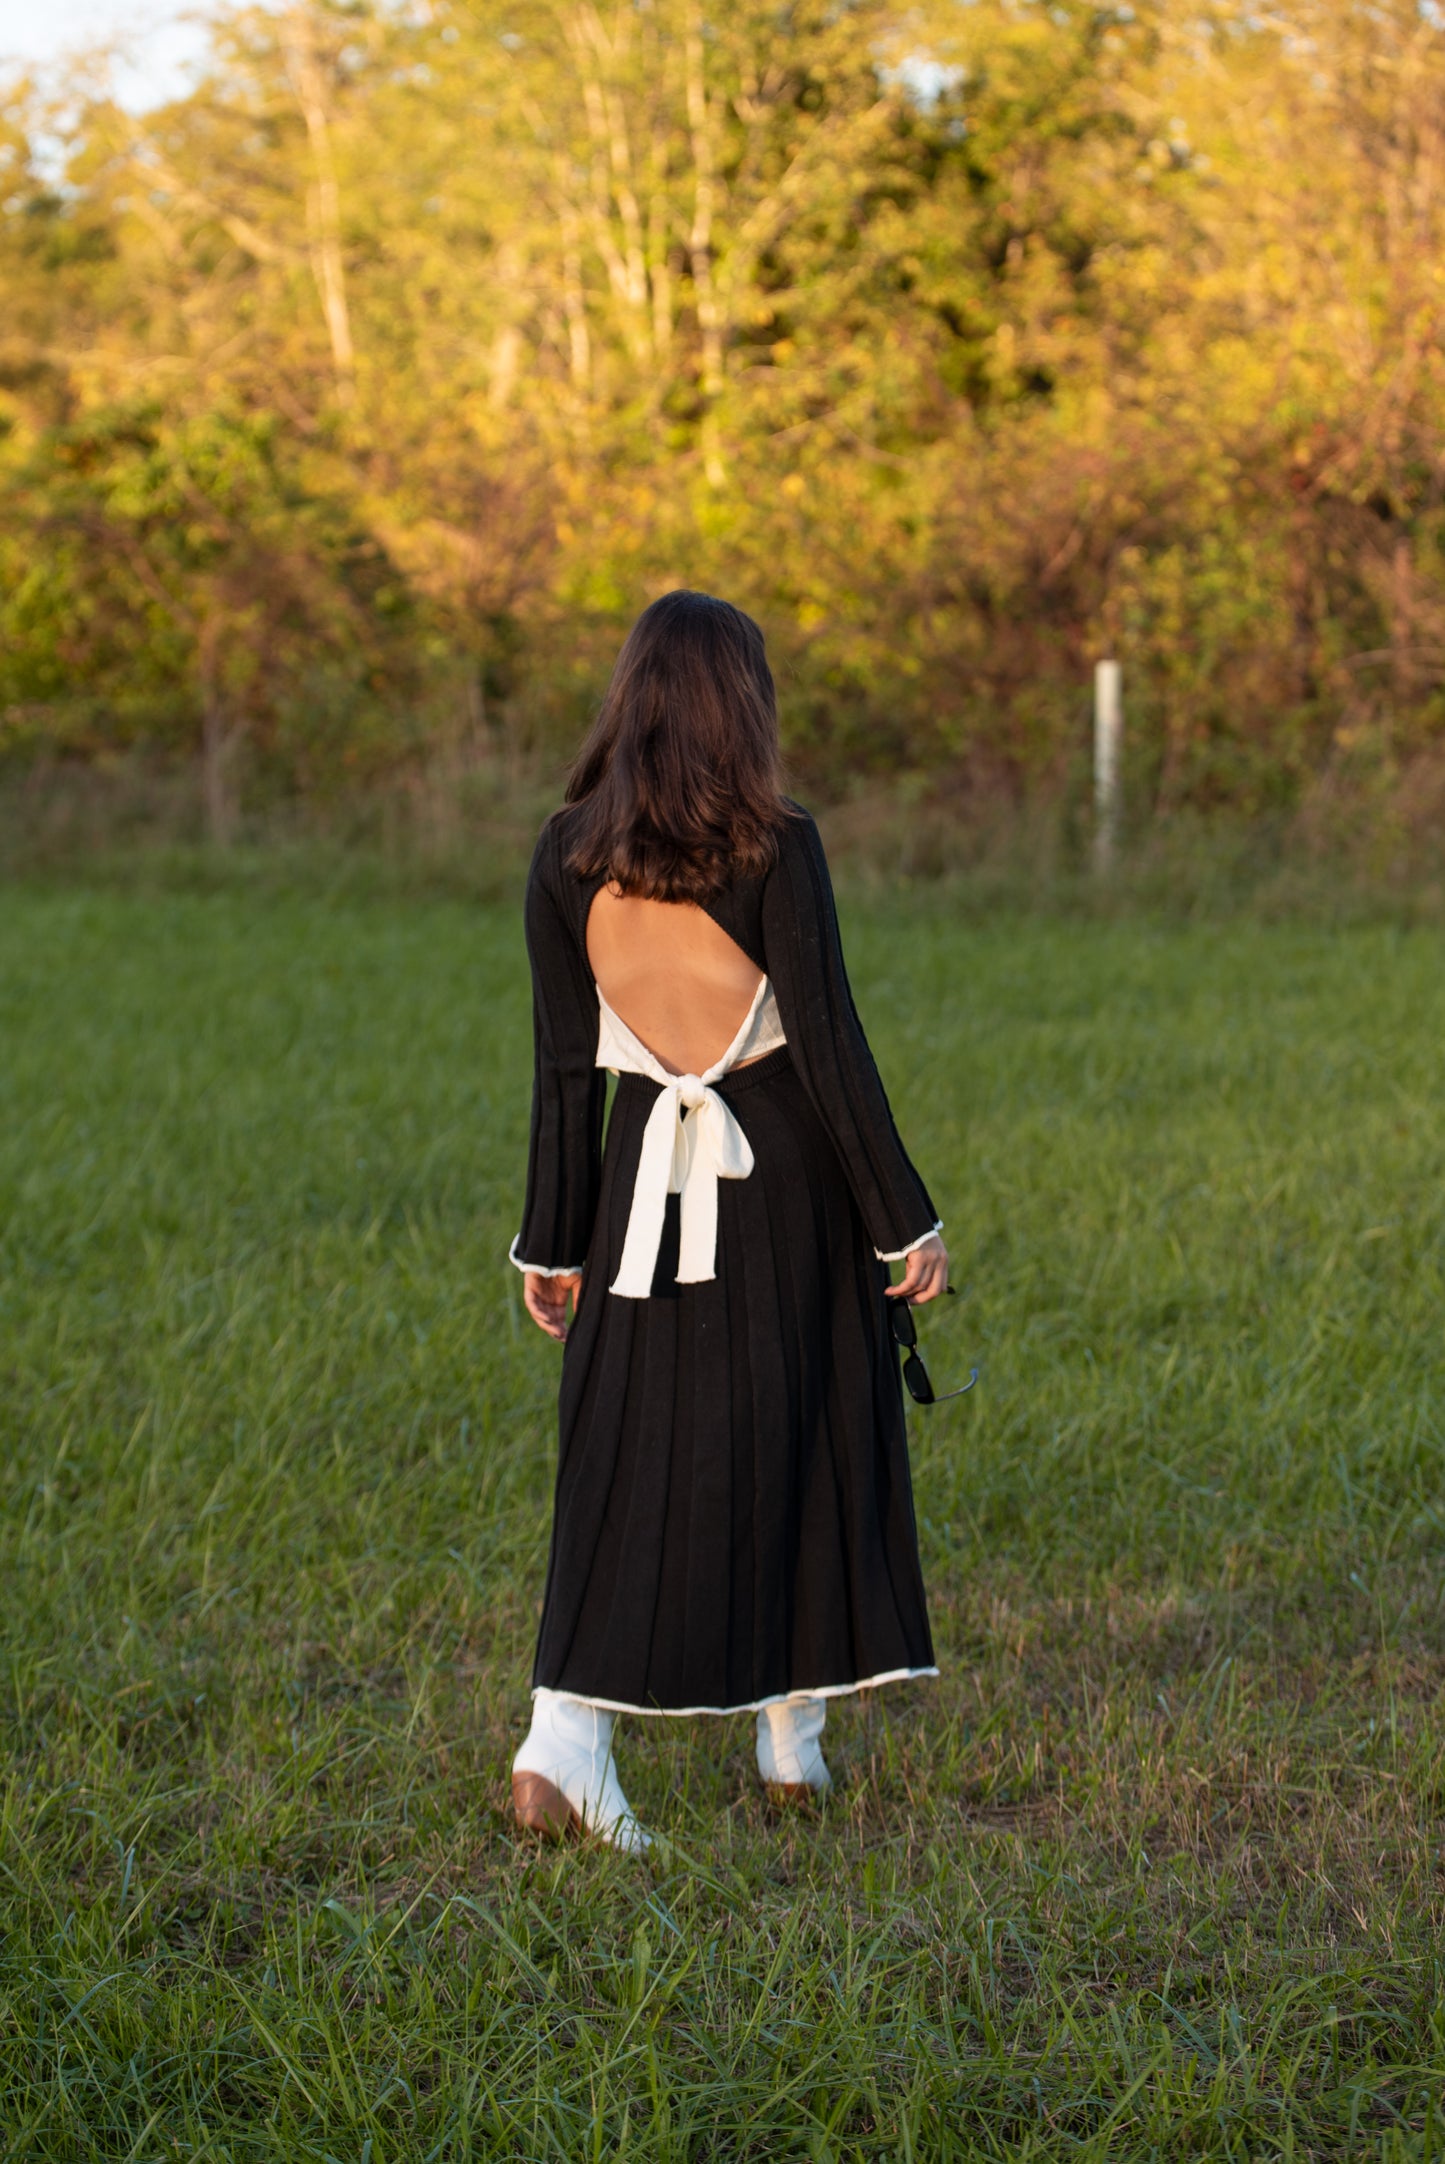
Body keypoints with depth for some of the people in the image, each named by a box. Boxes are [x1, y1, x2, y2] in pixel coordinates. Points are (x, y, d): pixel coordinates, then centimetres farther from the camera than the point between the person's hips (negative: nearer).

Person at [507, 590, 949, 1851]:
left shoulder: (566, 856, -2)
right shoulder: (775, 848, -13)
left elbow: (564, 1066, 1)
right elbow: (830, 1045, -13)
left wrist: (551, 1242, 8)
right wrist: (905, 1219, -5)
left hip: (648, 1176, 2)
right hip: (786, 1174, -2)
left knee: (630, 1460, 6)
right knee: (796, 1443, 13)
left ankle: (565, 1739, -10)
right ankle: (793, 1739, 22)